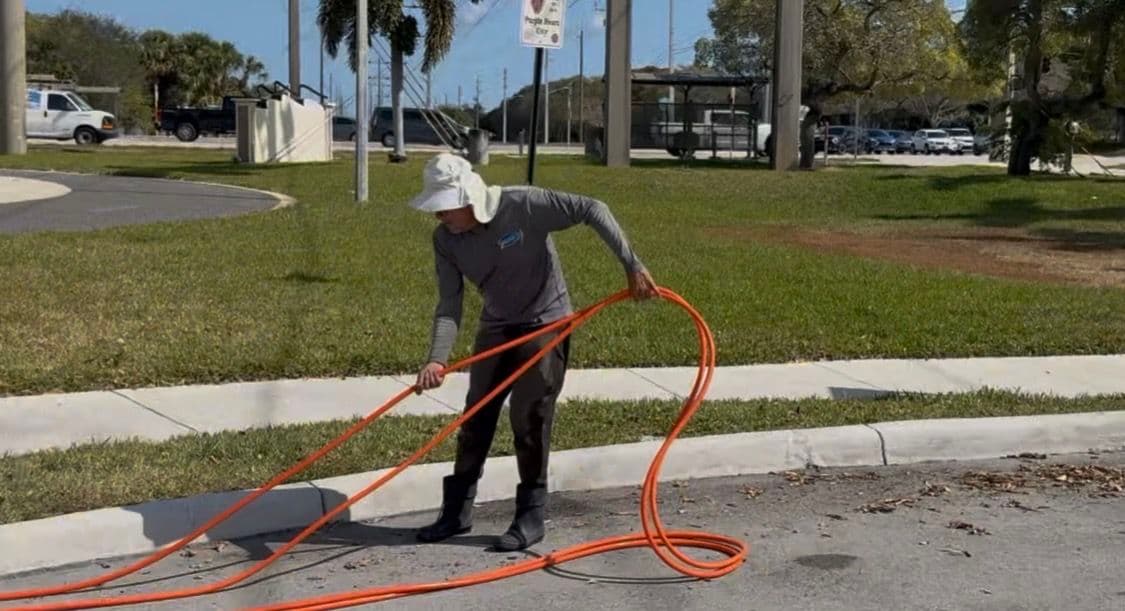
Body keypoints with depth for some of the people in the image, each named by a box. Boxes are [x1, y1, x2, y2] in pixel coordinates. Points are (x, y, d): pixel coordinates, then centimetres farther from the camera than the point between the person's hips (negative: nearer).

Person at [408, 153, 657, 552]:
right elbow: (449, 306, -10)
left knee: (529, 418, -7)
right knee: (476, 417, 7)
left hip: (546, 324, -5)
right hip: (496, 327, 5)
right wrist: (437, 359, -25)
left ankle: (531, 518, 7)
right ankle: (457, 511, 20)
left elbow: (592, 210, -23)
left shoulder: (523, 205, -25)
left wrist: (631, 266, -26)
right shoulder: (445, 240, -10)